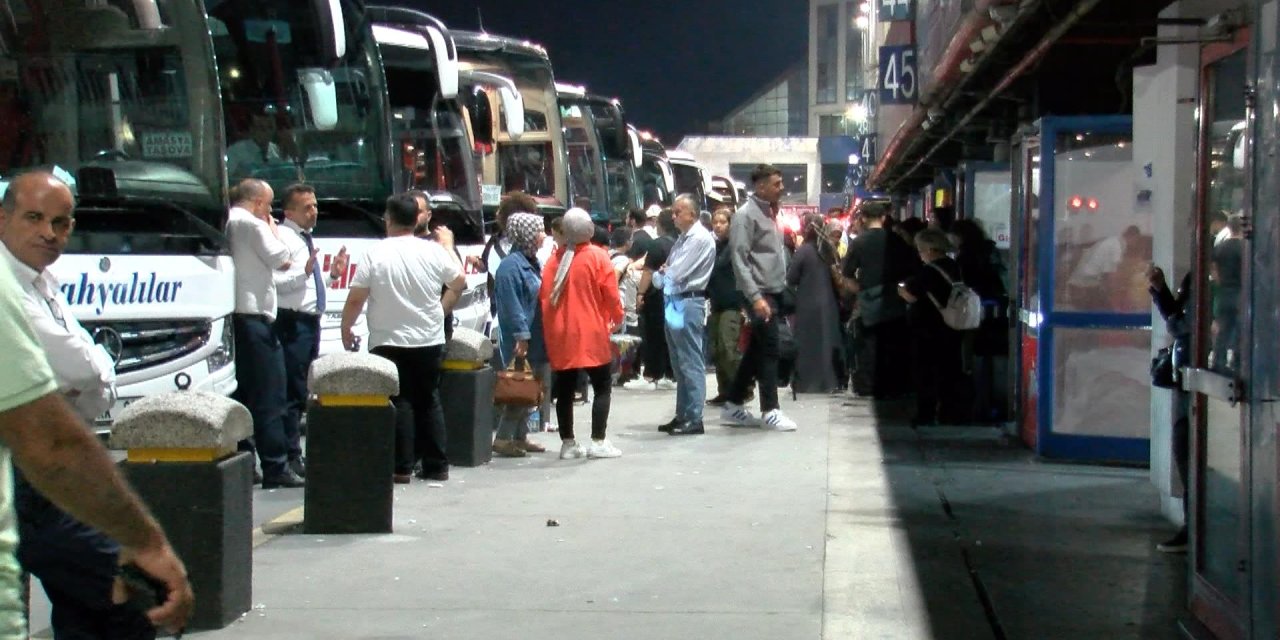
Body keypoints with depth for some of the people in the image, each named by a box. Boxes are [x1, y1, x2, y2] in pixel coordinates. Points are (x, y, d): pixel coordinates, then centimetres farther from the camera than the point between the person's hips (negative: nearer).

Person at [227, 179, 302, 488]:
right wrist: (274, 230, 6)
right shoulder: (253, 224, -10)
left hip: (231, 317, 9)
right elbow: (283, 261, -8)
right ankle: (275, 468, -9)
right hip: (253, 315, -9)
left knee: (242, 394, 13)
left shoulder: (225, 223, 15)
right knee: (269, 397, -7)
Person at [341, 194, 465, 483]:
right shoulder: (434, 252, -1)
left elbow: (355, 299, -10)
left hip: (389, 342, -3)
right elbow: (459, 282, 10)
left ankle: (402, 467, -1)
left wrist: (346, 329, 5)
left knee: (399, 403, 2)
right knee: (429, 402, 12)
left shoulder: (375, 254, -10)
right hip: (430, 340, 3)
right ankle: (436, 465, 13)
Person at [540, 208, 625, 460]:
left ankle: (568, 443, 13)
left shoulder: (555, 258, 3)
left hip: (560, 333, 4)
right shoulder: (597, 257, -8)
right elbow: (611, 294, -7)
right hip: (591, 333, -4)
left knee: (565, 389, 10)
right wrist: (617, 318, 10)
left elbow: (544, 295, 4)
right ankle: (598, 442, -2)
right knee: (602, 387, 5)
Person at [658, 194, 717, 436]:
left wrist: (663, 273, 3)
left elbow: (677, 273, -17)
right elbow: (669, 271, 20)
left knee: (691, 363, -7)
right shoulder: (683, 238, 16)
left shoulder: (701, 239, -13)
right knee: (679, 363, 14)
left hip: (689, 304, -10)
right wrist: (663, 276, -2)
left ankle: (694, 419, -5)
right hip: (675, 302, 10)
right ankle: (682, 416, 21)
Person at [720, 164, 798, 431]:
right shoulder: (746, 215, -11)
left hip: (773, 292, 9)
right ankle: (770, 410, -2)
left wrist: (782, 288, 12)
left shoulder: (769, 213, 15)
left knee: (757, 349, 11)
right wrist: (756, 297, -23)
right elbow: (740, 260, -17)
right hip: (760, 293, -9)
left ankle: (733, 407, 17)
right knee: (771, 348, -8)